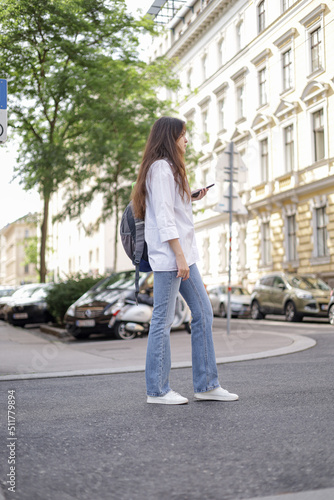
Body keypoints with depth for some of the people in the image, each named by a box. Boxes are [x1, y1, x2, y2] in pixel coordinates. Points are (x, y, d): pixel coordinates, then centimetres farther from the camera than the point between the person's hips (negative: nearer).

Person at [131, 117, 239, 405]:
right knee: (164, 319, -4)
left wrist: (192, 199, 16)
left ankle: (206, 384, 12)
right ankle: (157, 390, 5)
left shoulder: (170, 168, 22)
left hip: (182, 252, 10)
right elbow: (163, 216, -17)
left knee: (203, 312, 8)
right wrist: (179, 255, -19)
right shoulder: (160, 168, -9)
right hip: (168, 253, -10)